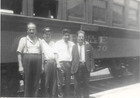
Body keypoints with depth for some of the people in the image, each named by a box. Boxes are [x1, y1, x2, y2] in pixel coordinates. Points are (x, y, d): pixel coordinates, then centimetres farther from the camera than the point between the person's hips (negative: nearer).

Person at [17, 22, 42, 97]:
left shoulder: (39, 40, 15)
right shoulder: (23, 39, 7)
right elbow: (19, 53, 2)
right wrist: (20, 66, -7)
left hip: (38, 61, 3)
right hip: (27, 60, -2)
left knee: (36, 83, 5)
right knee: (27, 82, 0)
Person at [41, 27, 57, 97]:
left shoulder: (53, 43, 18)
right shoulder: (41, 42, 0)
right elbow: (42, 54, -8)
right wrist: (42, 65, -14)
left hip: (53, 62, 5)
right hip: (46, 62, -5)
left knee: (53, 81, 9)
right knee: (46, 81, -1)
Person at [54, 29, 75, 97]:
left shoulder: (72, 44, 11)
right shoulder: (58, 43, 4)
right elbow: (56, 54, -2)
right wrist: (58, 63, -10)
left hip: (69, 63, 3)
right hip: (61, 63, -3)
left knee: (68, 81, 10)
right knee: (60, 80, -1)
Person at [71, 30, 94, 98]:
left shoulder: (88, 46, 4)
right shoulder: (74, 47, 6)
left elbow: (91, 57, 5)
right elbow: (73, 58, 2)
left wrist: (91, 66, -5)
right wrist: (72, 68, -5)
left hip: (86, 66, 0)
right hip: (77, 66, 0)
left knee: (86, 83, 10)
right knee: (78, 84, 6)